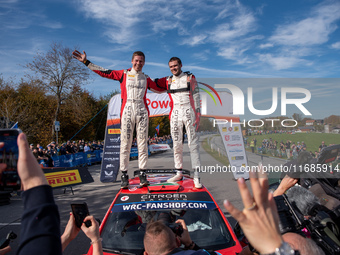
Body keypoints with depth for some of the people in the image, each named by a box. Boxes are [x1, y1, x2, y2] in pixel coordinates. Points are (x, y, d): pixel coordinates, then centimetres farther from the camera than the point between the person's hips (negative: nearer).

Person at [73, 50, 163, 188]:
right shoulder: (123, 74, 11)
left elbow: (159, 88, 25)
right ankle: (124, 174, 4)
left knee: (142, 143, 0)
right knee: (125, 143, -3)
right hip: (127, 111, -1)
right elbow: (104, 72, 10)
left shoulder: (146, 79, 17)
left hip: (142, 112, 2)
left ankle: (142, 173, 6)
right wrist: (86, 62, 10)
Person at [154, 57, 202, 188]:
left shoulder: (190, 78, 6)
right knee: (176, 144, 5)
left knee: (193, 144, -7)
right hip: (175, 114, 3)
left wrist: (197, 115, -4)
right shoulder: (167, 81, 12)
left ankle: (196, 176, -6)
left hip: (189, 113, -3)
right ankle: (179, 173, 15)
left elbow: (196, 97, 3)